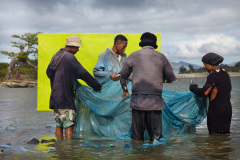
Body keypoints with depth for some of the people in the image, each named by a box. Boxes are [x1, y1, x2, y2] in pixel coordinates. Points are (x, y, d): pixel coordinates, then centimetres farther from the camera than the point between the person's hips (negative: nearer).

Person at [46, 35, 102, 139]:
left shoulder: (56, 56, 14)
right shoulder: (69, 57, -13)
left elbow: (48, 72, 27)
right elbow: (83, 74, -13)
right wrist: (97, 86, -7)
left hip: (55, 96, 9)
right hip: (65, 97, -9)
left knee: (59, 125, 11)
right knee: (68, 125, -6)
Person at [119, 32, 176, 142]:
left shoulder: (134, 56, 8)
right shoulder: (161, 57, 9)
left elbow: (123, 76, 16)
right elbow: (171, 78, 16)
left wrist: (125, 90, 32)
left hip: (137, 99, 0)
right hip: (155, 100, 0)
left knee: (137, 137, 6)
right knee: (155, 134, 5)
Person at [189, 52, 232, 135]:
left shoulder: (213, 75, -15)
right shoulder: (225, 74, 12)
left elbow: (204, 92, -19)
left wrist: (193, 88, -1)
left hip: (216, 110, -8)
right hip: (227, 109, 9)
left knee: (215, 134, -2)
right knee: (225, 133, 13)